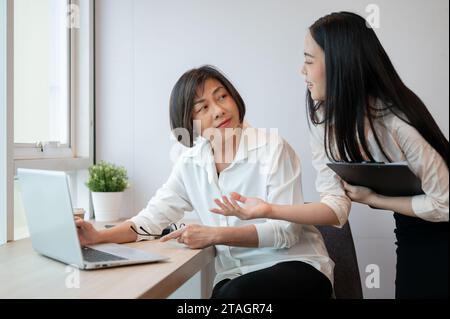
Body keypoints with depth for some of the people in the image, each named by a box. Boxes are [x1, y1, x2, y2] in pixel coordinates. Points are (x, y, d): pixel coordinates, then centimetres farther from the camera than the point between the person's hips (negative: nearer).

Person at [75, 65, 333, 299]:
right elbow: (154, 217, 2)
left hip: (295, 265, -3)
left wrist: (214, 235, -23)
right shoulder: (190, 164, 4)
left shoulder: (272, 148, -11)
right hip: (235, 277, 4)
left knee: (234, 294, -31)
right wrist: (99, 237, -14)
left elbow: (285, 230, -15)